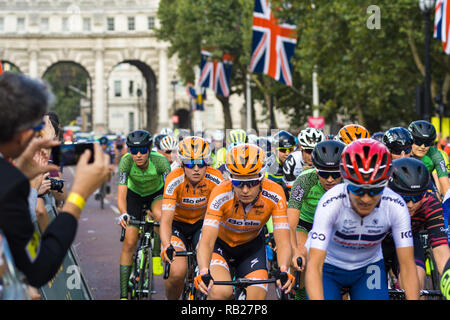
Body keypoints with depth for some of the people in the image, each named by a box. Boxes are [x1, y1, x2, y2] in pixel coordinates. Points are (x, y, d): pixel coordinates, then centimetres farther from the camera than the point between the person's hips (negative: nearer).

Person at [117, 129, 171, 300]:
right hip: (135, 195, 1)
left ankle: (156, 256, -12)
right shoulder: (126, 161, -31)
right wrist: (124, 214, -54)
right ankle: (123, 294, -3)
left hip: (157, 194, -1)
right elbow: (121, 194, -35)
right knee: (129, 243, -9)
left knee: (160, 215, -36)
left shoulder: (160, 161, -33)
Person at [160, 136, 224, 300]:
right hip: (177, 225, -2)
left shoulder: (216, 179, -23)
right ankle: (171, 300, 6)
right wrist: (166, 246, -52)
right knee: (177, 271, -24)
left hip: (201, 223, 2)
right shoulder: (174, 180, -28)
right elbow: (166, 219, -35)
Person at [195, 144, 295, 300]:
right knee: (220, 291, -28)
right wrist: (204, 273, -57)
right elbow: (206, 242, -38)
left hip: (251, 246, 2)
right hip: (220, 242, -2)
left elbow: (283, 242, -31)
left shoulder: (274, 195, -28)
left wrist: (283, 271, -51)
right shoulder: (221, 194, -32)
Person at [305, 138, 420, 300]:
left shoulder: (395, 206, -26)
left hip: (368, 267, 2)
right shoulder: (330, 203, -33)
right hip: (328, 265, -2)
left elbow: (407, 265, -22)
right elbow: (314, 266, -38)